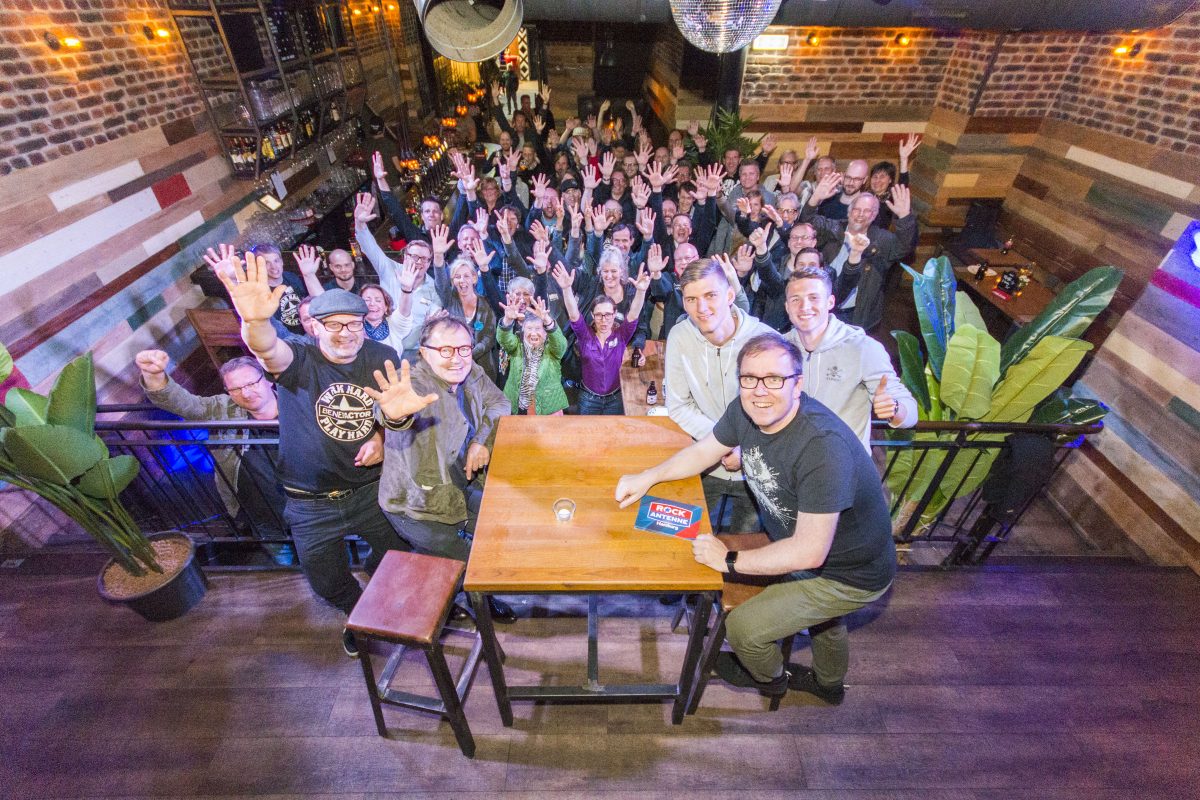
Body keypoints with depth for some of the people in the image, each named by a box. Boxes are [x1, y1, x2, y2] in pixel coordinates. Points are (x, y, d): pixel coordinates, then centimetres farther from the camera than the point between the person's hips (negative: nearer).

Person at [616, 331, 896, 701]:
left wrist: (730, 560, -28)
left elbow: (810, 552, -36)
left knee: (743, 627, -1)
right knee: (819, 609, 32)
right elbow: (703, 451, -1)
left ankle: (769, 678, 37)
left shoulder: (823, 447, -40)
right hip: (805, 545, 7)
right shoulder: (746, 410, -18)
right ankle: (829, 683, 66)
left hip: (851, 574, -7)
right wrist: (647, 477, -11)